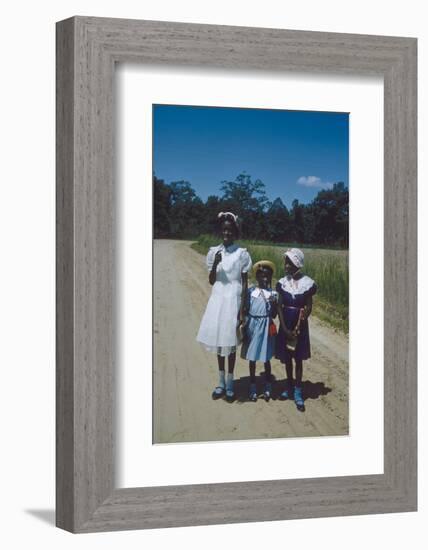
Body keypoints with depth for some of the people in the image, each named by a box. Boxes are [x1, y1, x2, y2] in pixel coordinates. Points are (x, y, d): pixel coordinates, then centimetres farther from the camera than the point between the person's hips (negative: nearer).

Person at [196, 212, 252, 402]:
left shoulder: (242, 254, -5)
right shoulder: (214, 252, 3)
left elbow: (245, 283, -3)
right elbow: (211, 281, 4)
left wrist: (242, 307, -9)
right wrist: (215, 264, -14)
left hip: (233, 299, -3)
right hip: (217, 299, 3)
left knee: (230, 341, 1)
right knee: (218, 339, 9)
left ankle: (230, 384, 12)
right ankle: (221, 382, 20)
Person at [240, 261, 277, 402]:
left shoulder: (273, 294, -2)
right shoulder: (250, 291, -3)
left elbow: (274, 315, 0)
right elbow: (245, 311, 1)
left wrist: (274, 304, -19)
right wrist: (245, 328, -4)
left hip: (266, 327, 0)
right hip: (252, 326, 0)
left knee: (266, 358, 8)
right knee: (252, 358, 8)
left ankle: (268, 388, 21)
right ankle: (253, 388, 19)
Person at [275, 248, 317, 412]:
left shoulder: (307, 283, -8)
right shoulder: (282, 283, -2)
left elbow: (308, 308, -6)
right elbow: (279, 307, -1)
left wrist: (297, 329, -11)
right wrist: (285, 329, -10)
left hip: (300, 326, -2)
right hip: (285, 325, 2)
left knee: (298, 359, 2)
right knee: (287, 358, 10)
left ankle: (298, 393, 6)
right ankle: (289, 387, 25)